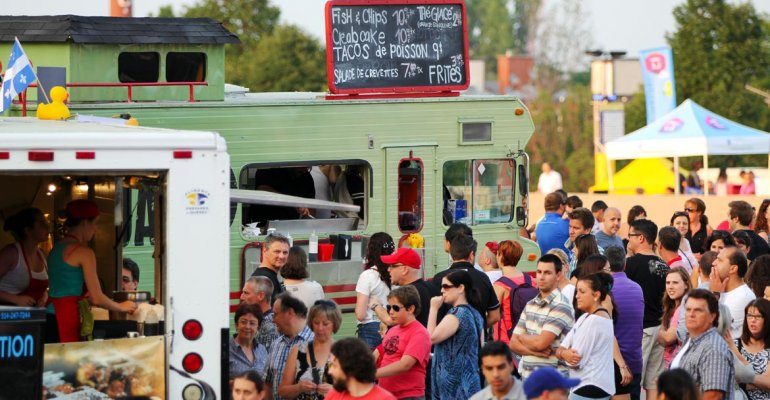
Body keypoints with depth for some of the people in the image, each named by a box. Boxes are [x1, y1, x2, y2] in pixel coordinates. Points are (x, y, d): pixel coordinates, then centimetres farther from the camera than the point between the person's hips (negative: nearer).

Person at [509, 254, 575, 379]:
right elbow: (513, 343, 10)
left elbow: (540, 343, -18)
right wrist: (535, 351, -10)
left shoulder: (560, 306, -10)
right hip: (526, 377, 7)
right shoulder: (530, 305, 14)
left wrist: (521, 337, 3)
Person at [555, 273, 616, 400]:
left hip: (590, 389, -10)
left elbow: (576, 362, -17)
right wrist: (564, 354, -14)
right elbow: (560, 349, 9)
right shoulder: (586, 317, 15)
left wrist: (564, 353, 4)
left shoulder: (594, 321, -16)